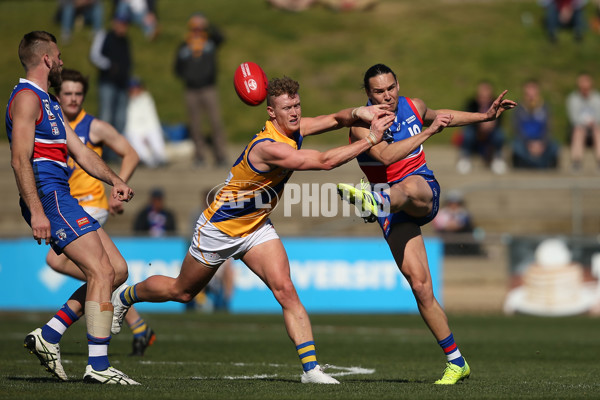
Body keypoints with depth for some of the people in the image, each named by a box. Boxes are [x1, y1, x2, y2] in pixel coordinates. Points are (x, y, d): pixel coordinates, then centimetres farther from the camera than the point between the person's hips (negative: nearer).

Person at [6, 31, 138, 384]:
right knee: (102, 272, -16)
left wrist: (114, 181, 8)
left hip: (62, 199, 10)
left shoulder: (49, 103, 25)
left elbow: (80, 151, 24)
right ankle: (98, 365, -18)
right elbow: (20, 159, -17)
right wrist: (36, 211, -24)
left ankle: (49, 335, 6)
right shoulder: (27, 97, -7)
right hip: (48, 198, -10)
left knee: (118, 270, 7)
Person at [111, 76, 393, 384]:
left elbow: (334, 119, -7)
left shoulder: (294, 129, -10)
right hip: (219, 228, -6)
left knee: (285, 289, -15)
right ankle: (125, 297, 44)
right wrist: (371, 140, -38)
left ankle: (310, 367, -18)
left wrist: (357, 113, -31)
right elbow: (325, 161, -39)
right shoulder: (268, 147, -35)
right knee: (181, 292, 16)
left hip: (256, 228, 6)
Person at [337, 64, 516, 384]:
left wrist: (486, 116, 35)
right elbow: (386, 155, -25)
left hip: (425, 193, 2)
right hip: (395, 213, -2)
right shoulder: (361, 124, -8)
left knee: (409, 186, -38)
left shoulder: (413, 106, 7)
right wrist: (429, 131, -24)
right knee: (420, 286, -12)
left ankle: (375, 201, -74)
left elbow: (438, 116, 31)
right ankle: (455, 362, -3)